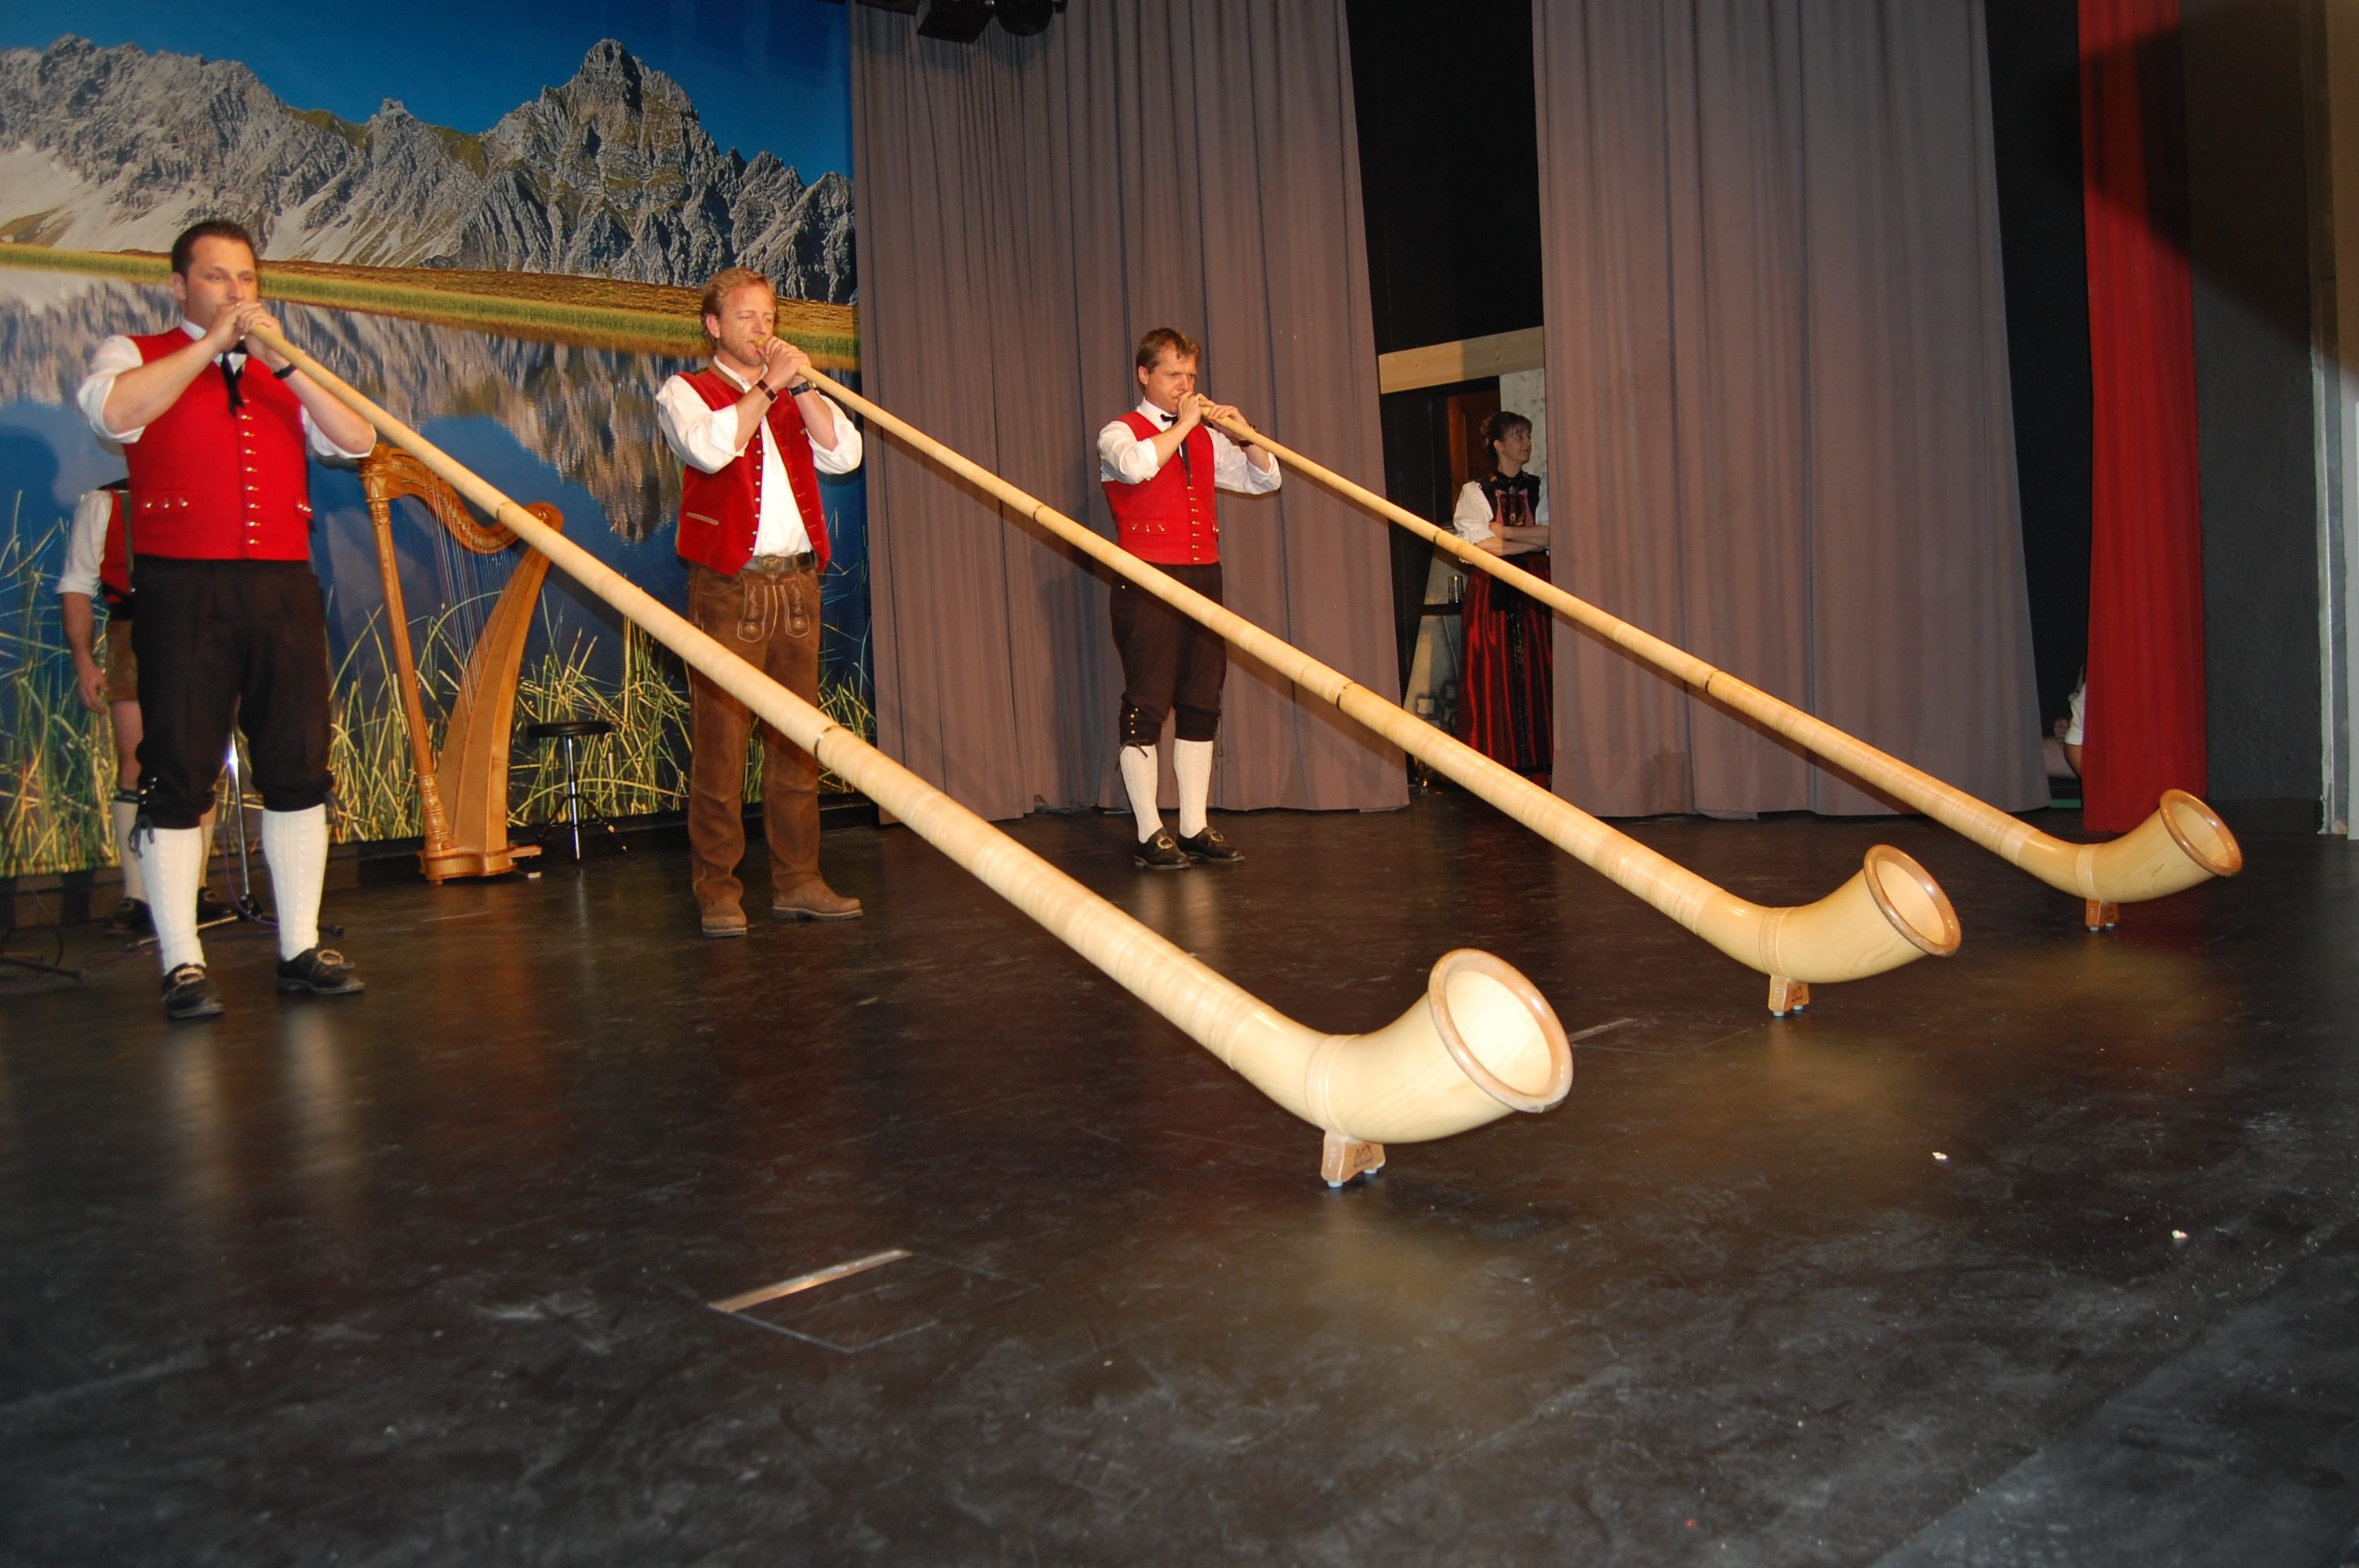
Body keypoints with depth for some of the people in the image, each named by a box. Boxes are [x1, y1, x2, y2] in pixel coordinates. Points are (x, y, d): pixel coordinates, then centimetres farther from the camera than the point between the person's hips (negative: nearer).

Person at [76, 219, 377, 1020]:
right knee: (178, 773, -4)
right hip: (183, 590, -3)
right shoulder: (136, 355, 12)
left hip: (283, 588, 4)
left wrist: (282, 362, -4)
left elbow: (358, 439, 5)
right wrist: (212, 343, -8)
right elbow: (115, 412, -13)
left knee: (299, 768, 3)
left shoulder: (284, 372, 22)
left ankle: (300, 948, 11)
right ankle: (183, 964, 1)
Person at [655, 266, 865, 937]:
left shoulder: (796, 397, 21)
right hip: (727, 587, -4)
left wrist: (799, 385, -4)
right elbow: (709, 447, -15)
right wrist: (768, 386, -9)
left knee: (796, 741, 5)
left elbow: (844, 454, 4)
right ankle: (716, 888, 0)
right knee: (719, 740, -6)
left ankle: (797, 880, 9)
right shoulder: (685, 392, 7)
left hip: (796, 584, 5)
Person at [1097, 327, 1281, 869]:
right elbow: (1137, 466, -23)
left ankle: (1195, 827, 12)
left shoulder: (1206, 439, 19)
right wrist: (1182, 424, -12)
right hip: (1147, 580, -6)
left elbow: (1264, 479, 19)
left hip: (1203, 578, 6)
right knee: (1146, 706, -5)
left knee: (1201, 704, 6)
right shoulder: (1120, 433, 1)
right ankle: (1149, 834, -1)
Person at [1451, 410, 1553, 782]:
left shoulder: (1540, 488, 14)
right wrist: (1531, 540, -8)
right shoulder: (1475, 492, 6)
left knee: (1536, 673, -2)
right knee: (1496, 674, -6)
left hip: (1535, 589, 2)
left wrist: (1503, 532, -7)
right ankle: (1502, 764, -5)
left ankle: (1538, 763, -1)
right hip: (1491, 593, -2)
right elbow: (1476, 546, -7)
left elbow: (1551, 535, -1)